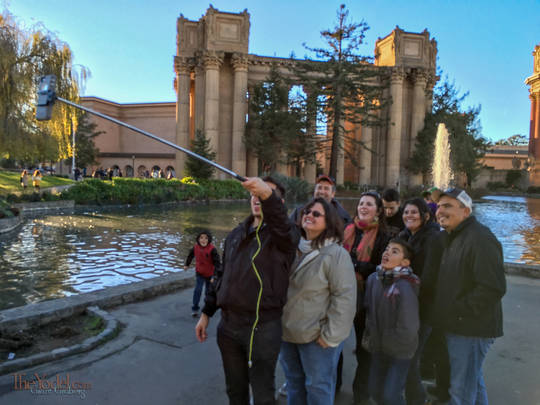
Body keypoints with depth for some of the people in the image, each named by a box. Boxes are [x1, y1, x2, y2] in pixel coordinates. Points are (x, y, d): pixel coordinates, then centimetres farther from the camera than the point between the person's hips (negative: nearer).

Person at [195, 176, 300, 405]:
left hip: (263, 327, -5)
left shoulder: (283, 234, -8)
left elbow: (282, 226, -34)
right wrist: (206, 313, 17)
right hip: (229, 324, 6)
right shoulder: (236, 234, 11)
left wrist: (268, 195, -52)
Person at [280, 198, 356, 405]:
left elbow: (344, 297, -18)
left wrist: (330, 335, -17)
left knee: (318, 387, 8)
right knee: (294, 383, 21)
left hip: (317, 338, -6)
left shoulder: (336, 254, -15)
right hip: (288, 333, 6)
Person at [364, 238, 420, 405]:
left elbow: (407, 329, -22)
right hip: (378, 348, 6)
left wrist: (383, 342, -10)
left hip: (400, 351, -5)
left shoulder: (405, 287, -25)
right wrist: (371, 335, 3)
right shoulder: (373, 279, -7)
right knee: (375, 391, 14)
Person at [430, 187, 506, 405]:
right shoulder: (451, 238, 13)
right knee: (473, 381, 25)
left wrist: (459, 312, -20)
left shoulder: (480, 239, -20)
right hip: (457, 326, 10)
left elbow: (493, 288, -26)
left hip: (471, 329, -10)